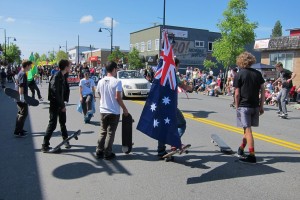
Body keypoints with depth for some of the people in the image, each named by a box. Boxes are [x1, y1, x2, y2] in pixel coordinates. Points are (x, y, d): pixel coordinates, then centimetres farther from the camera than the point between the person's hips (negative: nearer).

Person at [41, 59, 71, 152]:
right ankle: (45, 145, 3)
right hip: (55, 104, -8)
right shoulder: (56, 77, -19)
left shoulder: (63, 76, 7)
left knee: (63, 122, 19)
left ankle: (66, 140, 34)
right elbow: (55, 93, -24)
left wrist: (64, 102, 4)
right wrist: (62, 105, -20)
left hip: (61, 104, 8)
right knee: (52, 124, -4)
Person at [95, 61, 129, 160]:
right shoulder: (117, 81, -13)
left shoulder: (100, 81, 4)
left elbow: (100, 95, 10)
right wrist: (124, 108, -7)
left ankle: (99, 151, 18)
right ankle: (107, 153, 9)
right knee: (110, 133, 4)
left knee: (103, 132, 16)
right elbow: (118, 97, -17)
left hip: (103, 111, 5)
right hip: (114, 111, -5)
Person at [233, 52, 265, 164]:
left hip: (244, 106, -5)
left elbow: (237, 94, -9)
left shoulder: (239, 75, -7)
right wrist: (261, 106, 11)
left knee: (248, 130, -4)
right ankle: (241, 149, 32)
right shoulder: (258, 73, 6)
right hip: (255, 106, 5)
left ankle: (252, 155, -5)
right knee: (247, 129, 18)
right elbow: (262, 91, 5)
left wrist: (237, 107, 2)